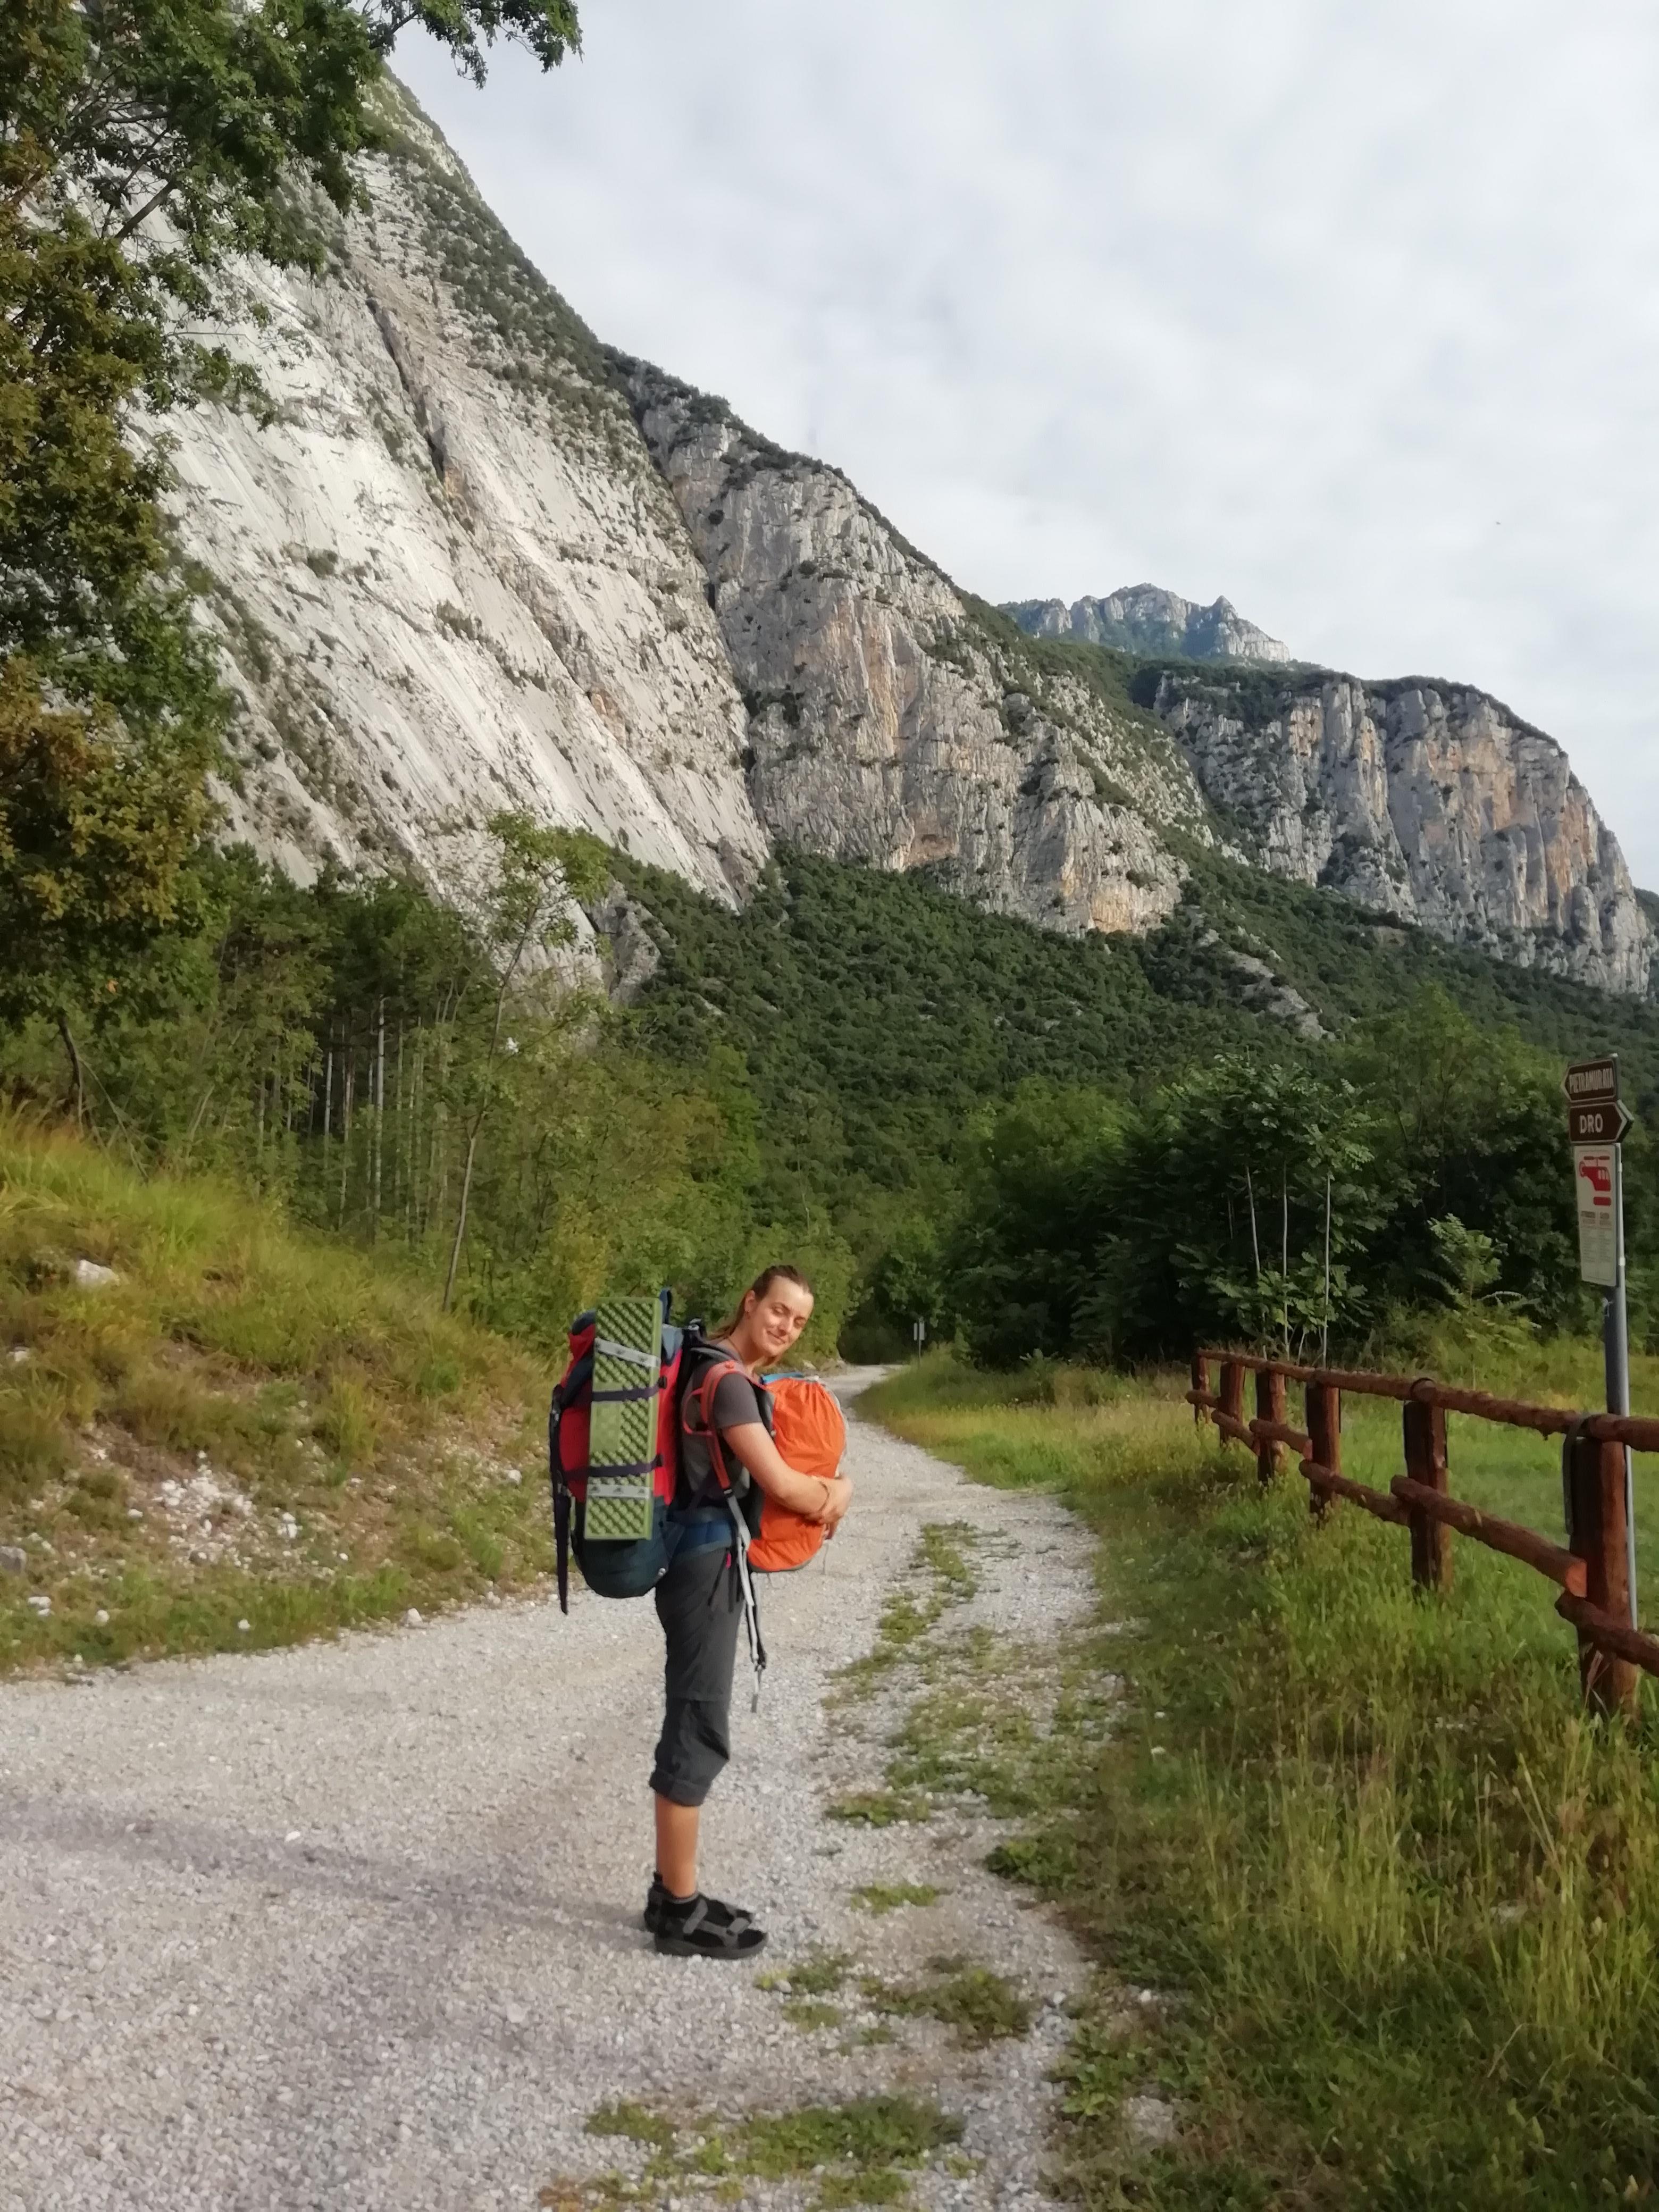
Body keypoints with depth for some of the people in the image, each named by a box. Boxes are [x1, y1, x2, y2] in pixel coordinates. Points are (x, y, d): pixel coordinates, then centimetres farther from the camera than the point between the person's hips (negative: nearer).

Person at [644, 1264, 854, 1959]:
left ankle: (673, 1892, 25)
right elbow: (781, 1484, -20)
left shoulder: (736, 1376, 15)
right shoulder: (725, 1379, -17)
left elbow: (766, 1478, 21)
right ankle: (681, 1911, 7)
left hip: (708, 1556, 11)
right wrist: (838, 1492, 0)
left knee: (693, 1728, 15)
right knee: (698, 1733, -3)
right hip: (706, 1559, -11)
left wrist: (817, 1494, 1)